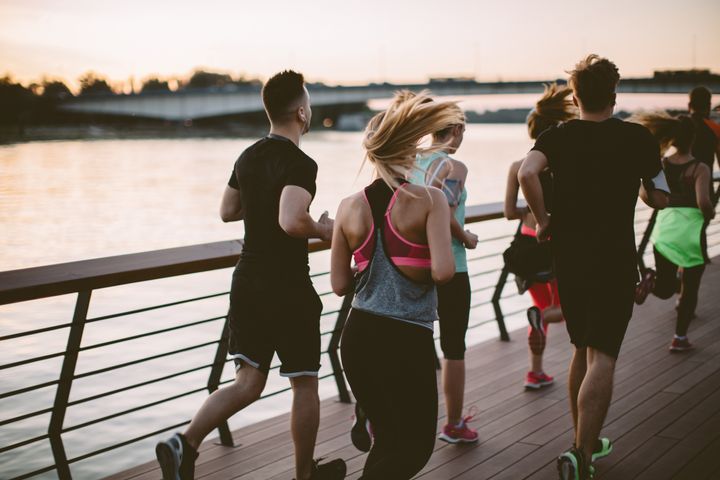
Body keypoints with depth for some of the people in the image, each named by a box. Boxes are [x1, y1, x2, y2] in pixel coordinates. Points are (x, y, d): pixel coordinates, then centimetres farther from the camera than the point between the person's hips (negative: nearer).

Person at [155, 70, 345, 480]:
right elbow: (292, 222, -31)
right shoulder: (301, 163, -17)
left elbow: (228, 211, 17)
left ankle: (186, 443, -7)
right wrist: (323, 229, -12)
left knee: (249, 381, 11)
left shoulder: (248, 157, 8)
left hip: (247, 283, 7)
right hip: (288, 289, -7)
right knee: (305, 384, 11)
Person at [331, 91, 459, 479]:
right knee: (416, 446, 11)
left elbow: (340, 284, 4)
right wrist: (420, 271, 2)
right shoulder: (429, 200, -11)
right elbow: (443, 271, -20)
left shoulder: (350, 208, 1)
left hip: (358, 337, 5)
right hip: (407, 340, -5)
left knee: (389, 441, 21)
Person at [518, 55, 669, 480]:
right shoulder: (638, 138, -3)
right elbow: (660, 199, 4)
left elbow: (527, 173, -20)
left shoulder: (556, 137, 0)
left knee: (583, 350, 19)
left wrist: (544, 220, -7)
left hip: (567, 258, 4)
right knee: (602, 358, -5)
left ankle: (587, 442, 30)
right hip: (615, 261, -3)